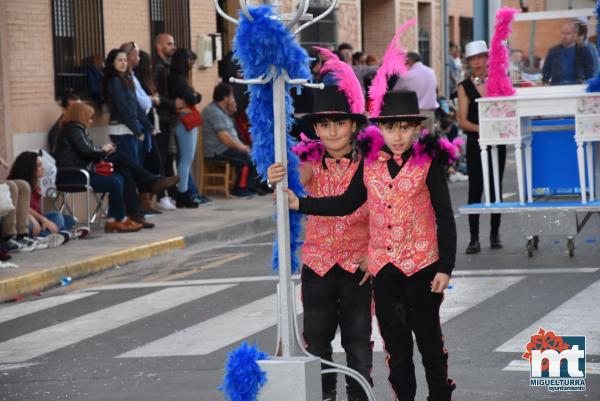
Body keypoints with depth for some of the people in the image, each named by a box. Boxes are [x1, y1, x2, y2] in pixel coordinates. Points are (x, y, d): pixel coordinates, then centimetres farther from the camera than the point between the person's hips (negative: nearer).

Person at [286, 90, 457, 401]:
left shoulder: (428, 164, -7)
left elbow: (445, 219, -5)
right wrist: (299, 204, 4)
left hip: (421, 266, -4)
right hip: (383, 267, 4)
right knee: (395, 341, 11)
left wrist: (445, 268, -9)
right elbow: (347, 203, 12)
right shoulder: (370, 164, 4)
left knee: (428, 338, 7)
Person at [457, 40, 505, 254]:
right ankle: (474, 238, -4)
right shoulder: (465, 87, 2)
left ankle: (495, 234, 17)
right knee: (475, 189, -5)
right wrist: (481, 129, -20)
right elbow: (462, 121, -5)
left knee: (496, 188, 6)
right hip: (475, 143, -2)